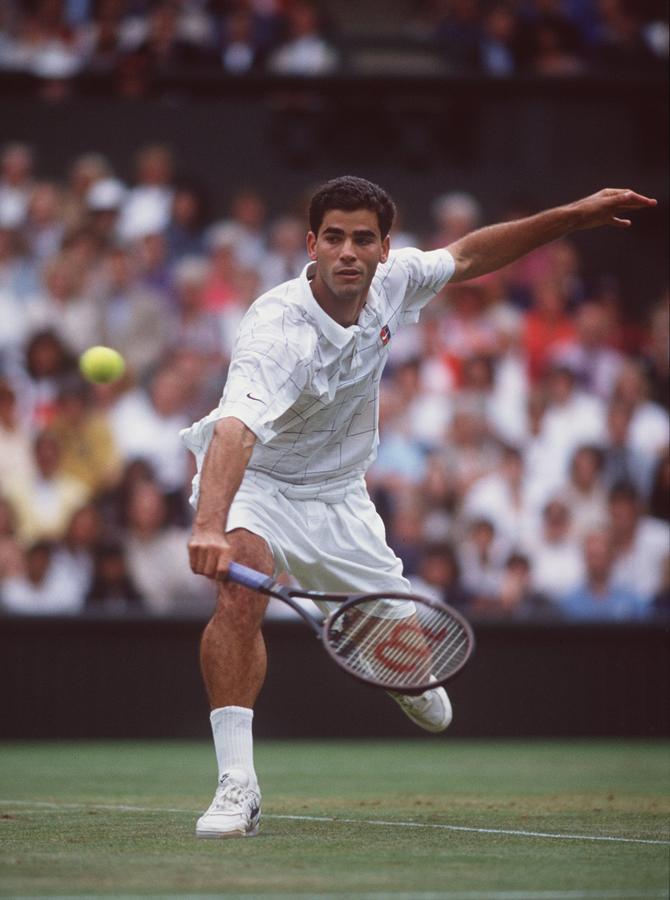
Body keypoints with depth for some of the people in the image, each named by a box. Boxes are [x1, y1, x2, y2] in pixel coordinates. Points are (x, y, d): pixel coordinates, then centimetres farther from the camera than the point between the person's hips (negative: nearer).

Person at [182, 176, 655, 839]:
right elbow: (234, 429, -51)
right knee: (241, 587, -36)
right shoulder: (278, 330, -35)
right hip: (254, 484, -6)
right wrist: (208, 527, -68)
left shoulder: (390, 284, -14)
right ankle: (236, 785, -33)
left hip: (337, 496, 6)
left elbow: (466, 256, 7)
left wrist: (573, 216, 2)